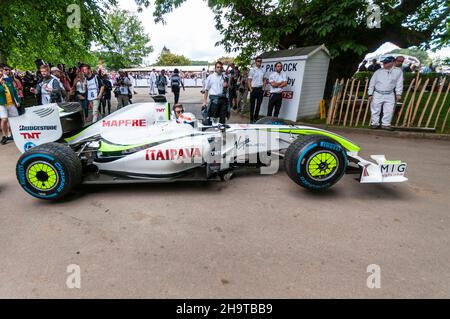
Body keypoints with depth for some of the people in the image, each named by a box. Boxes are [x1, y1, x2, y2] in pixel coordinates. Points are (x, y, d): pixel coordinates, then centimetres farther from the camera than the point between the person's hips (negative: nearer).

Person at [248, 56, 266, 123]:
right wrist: (250, 89, -12)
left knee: (258, 104, 8)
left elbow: (264, 79, 19)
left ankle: (256, 118, 19)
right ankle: (251, 119, 9)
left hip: (260, 89, 4)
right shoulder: (252, 70, -2)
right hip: (254, 89, -4)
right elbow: (249, 80, -3)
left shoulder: (263, 70, 10)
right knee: (252, 105, 2)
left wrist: (263, 86, 4)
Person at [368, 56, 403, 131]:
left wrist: (398, 93, -5)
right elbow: (372, 83, 5)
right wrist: (370, 94, 1)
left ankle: (385, 124, 10)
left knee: (389, 111, 0)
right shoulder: (378, 71, 4)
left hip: (390, 95, 0)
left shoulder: (398, 71, 4)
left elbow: (399, 83, 3)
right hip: (378, 94, 0)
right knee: (375, 110, 2)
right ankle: (374, 123, 13)